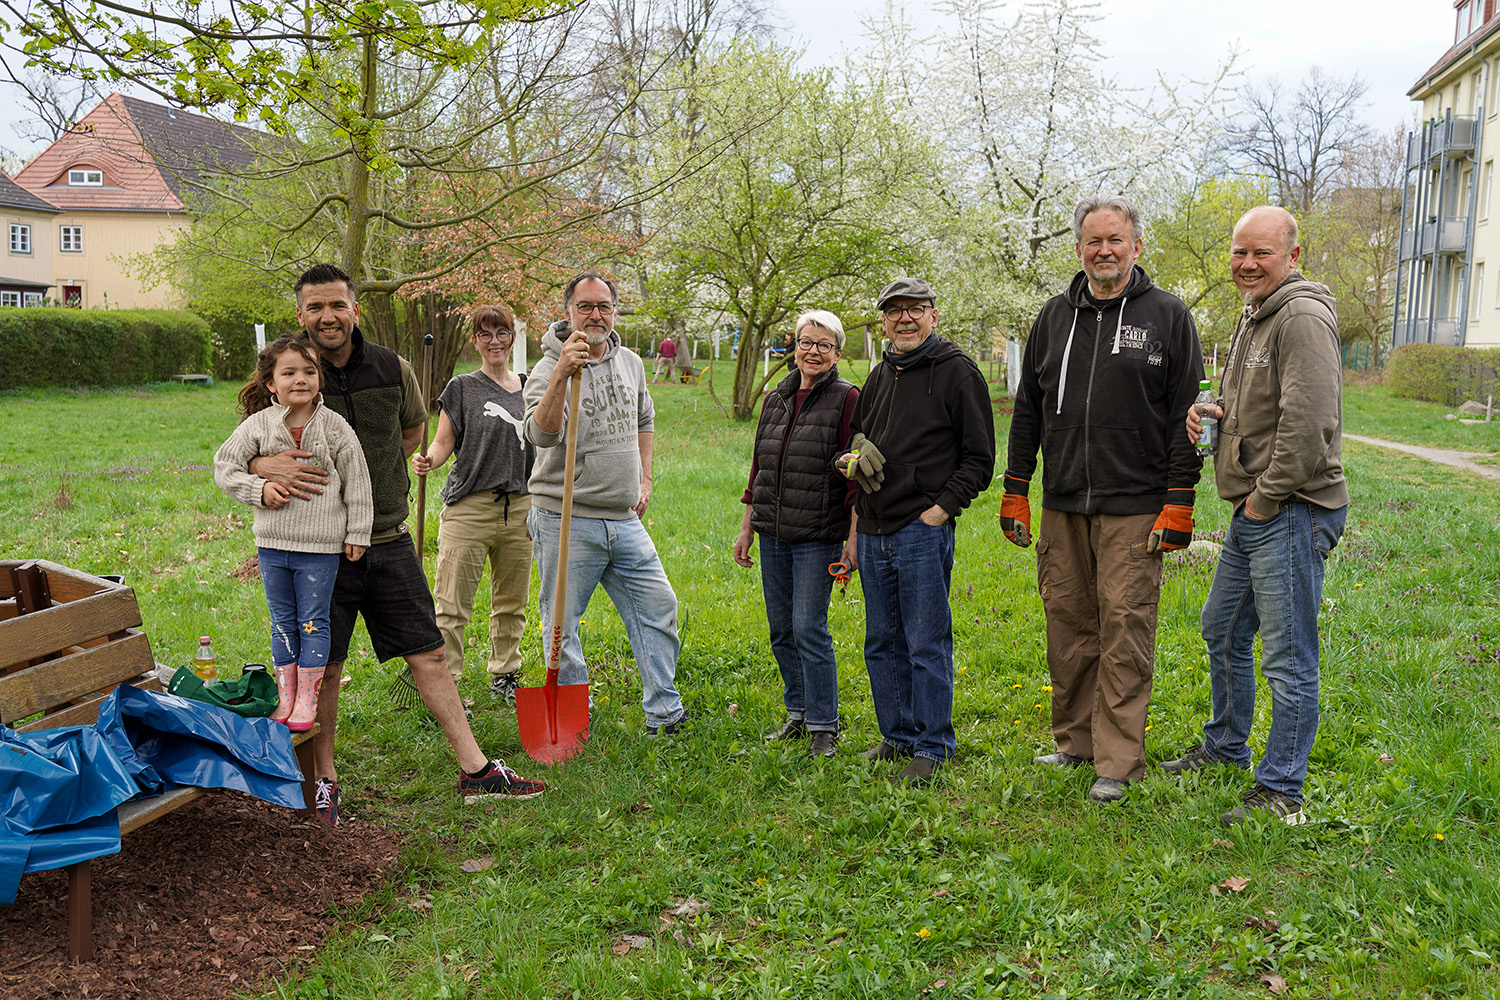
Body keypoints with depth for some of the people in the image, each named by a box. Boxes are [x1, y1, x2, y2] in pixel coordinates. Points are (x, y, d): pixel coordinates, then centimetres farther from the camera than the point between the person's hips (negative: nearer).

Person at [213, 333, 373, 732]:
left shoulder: (335, 427, -5)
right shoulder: (258, 425, -1)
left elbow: (356, 484, 0)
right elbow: (224, 466, 6)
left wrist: (357, 535, -1)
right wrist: (259, 489, -10)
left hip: (321, 545, -2)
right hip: (272, 542, 2)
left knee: (313, 622, 5)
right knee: (283, 622, 13)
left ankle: (307, 702, 15)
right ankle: (285, 698, 24)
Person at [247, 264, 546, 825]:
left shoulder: (391, 369, 1)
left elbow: (412, 429, 21)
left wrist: (374, 478, 8)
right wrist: (268, 467, -23)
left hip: (388, 541, 3)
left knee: (430, 656, 5)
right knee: (323, 668, 5)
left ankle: (476, 770, 12)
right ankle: (325, 780, 23)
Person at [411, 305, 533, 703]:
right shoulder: (462, 388, 1)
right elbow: (443, 443, -2)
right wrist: (426, 460, -22)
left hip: (520, 508, 4)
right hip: (468, 506, -4)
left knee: (511, 603, 13)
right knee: (452, 605, -6)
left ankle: (504, 676, 27)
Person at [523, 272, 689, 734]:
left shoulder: (630, 363, 9)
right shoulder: (549, 369, -10)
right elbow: (542, 435, -29)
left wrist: (644, 480, 18)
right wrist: (561, 374, -39)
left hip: (624, 520, 6)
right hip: (565, 522, -6)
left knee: (658, 606, 7)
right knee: (563, 625, 1)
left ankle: (663, 711, 17)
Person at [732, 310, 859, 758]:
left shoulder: (846, 398, -5)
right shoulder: (775, 399, 12)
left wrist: (854, 538, -12)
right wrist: (746, 528, 16)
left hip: (818, 537, -6)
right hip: (772, 535, 6)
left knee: (808, 628, -8)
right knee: (781, 630, 10)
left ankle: (824, 726, 5)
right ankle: (798, 713, 25)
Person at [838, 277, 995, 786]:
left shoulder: (957, 371, -5)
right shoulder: (880, 376, 16)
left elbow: (979, 457, -6)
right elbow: (857, 437, 27)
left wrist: (942, 507, -13)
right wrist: (853, 458, 4)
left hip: (923, 529, -7)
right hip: (873, 531, 7)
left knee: (927, 644, -2)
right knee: (882, 643, 13)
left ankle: (932, 747, 9)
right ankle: (898, 735, 26)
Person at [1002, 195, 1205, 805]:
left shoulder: (1168, 316, 2)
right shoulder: (1055, 316, 12)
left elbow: (1187, 414, -1)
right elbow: (1028, 409, 16)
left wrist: (1179, 502, -7)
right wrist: (1015, 491, 11)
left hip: (1134, 508, -4)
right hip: (1062, 505, 4)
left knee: (1125, 630, -4)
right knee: (1068, 625, 8)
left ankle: (1118, 762, 4)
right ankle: (1075, 742, 22)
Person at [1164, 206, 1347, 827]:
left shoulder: (1303, 318, -16)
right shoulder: (1253, 316, 16)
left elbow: (1308, 426, -25)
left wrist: (1266, 499, -16)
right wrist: (1212, 411, 5)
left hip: (1293, 513, -11)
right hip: (1252, 512, 11)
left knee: (1288, 659, -3)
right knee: (1223, 631, 22)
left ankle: (1281, 790, 7)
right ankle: (1226, 746, 40)